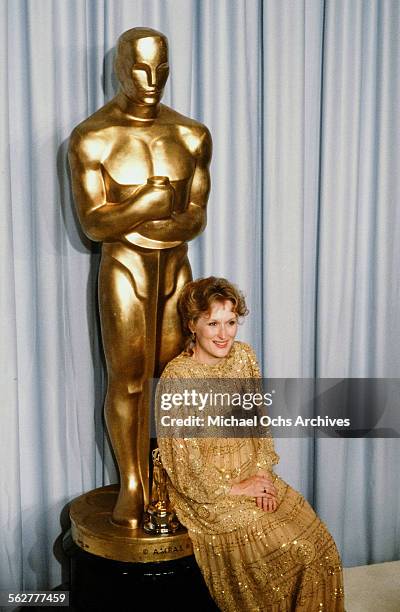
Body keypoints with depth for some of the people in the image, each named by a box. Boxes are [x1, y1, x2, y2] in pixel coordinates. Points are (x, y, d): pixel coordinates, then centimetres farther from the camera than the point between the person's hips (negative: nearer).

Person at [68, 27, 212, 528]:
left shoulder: (192, 135, 4)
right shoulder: (92, 138, -7)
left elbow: (197, 218, 1)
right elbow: (92, 224, -11)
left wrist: (126, 219, -13)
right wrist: (150, 203, -23)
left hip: (175, 266, 4)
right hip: (123, 268, -3)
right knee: (127, 379, 2)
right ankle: (132, 485, 19)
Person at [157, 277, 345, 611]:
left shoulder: (244, 356, 0)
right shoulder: (177, 377, -19)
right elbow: (183, 466, -16)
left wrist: (262, 471, -5)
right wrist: (236, 489, -11)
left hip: (252, 476, 6)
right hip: (205, 492, -6)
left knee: (318, 542, -8)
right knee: (287, 551, -17)